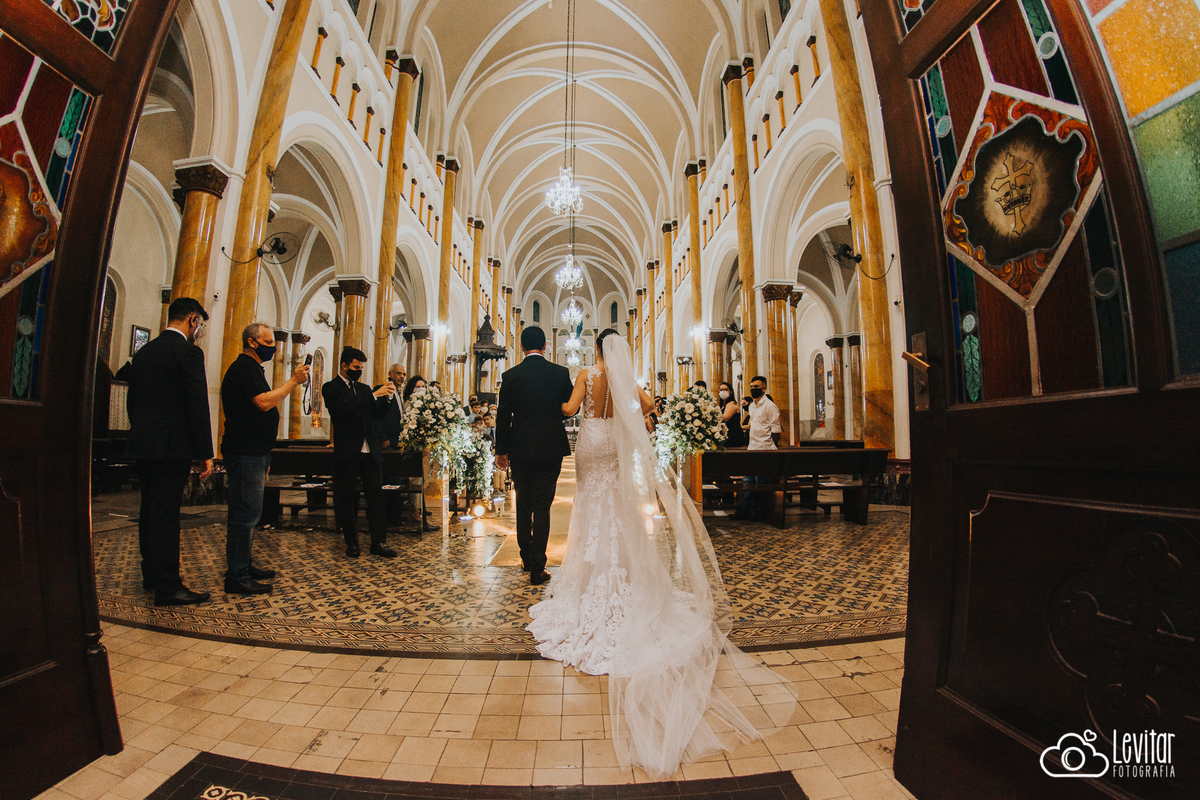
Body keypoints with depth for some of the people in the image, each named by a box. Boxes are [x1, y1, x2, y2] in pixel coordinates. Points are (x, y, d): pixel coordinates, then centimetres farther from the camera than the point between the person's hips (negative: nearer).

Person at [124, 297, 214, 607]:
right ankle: (168, 587, 3)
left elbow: (132, 402, 17)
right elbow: (198, 405, -17)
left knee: (150, 512, 17)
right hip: (172, 446, -8)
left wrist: (142, 437, 22)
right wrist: (205, 453, -15)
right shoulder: (188, 352, -12)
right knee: (165, 515, -4)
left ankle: (151, 576, 30)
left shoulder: (143, 352, 14)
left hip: (143, 445, 9)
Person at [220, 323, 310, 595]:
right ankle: (236, 577, 0)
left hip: (254, 452, 11)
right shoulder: (243, 368, -12)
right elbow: (264, 402, -26)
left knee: (246, 513, 16)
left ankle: (243, 565, 25)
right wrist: (294, 381, -18)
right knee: (245, 514, -7)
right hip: (245, 454, -11)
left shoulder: (251, 368, 21)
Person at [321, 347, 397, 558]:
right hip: (347, 452, -5)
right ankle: (352, 543, 19)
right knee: (347, 499, 6)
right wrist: (375, 395, -18)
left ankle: (379, 542, 7)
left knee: (376, 497, 2)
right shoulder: (331, 388, -1)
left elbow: (377, 414, 13)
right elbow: (348, 410, -18)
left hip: (370, 451, 5)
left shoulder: (363, 389, 17)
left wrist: (387, 398, -3)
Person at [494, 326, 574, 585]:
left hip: (520, 450, 1)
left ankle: (527, 559, 33)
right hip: (551, 449, 0)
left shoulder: (511, 375, -4)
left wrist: (501, 450, 8)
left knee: (523, 505, 17)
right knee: (542, 507, 5)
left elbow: (503, 417, -2)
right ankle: (537, 568, 9)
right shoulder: (561, 373, -3)